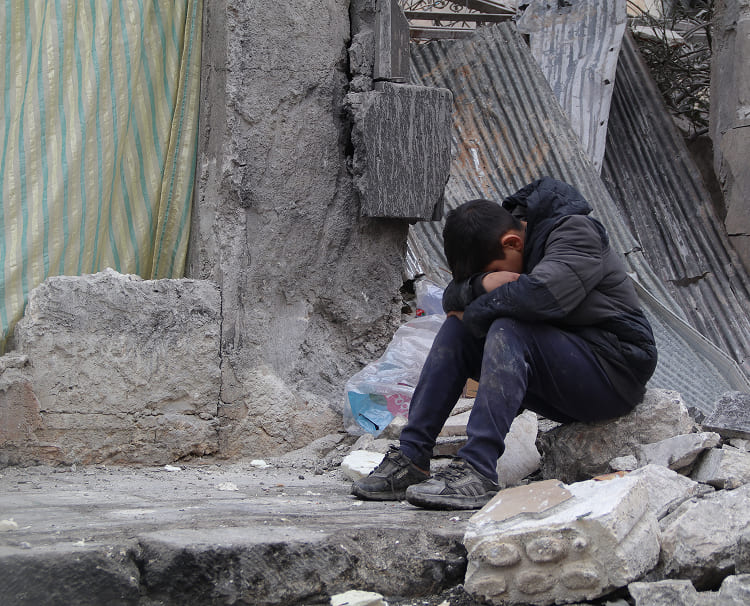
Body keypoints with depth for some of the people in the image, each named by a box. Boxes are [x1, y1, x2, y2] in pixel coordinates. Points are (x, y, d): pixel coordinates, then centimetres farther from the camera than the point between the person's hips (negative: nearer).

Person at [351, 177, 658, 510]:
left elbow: (540, 294, -33)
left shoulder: (576, 233, -16)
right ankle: (411, 458, -12)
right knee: (457, 328, -5)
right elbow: (453, 299, 4)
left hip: (614, 368, -8)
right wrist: (482, 284, -19)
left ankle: (477, 470, -38)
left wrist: (475, 313, -17)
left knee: (507, 330, -30)